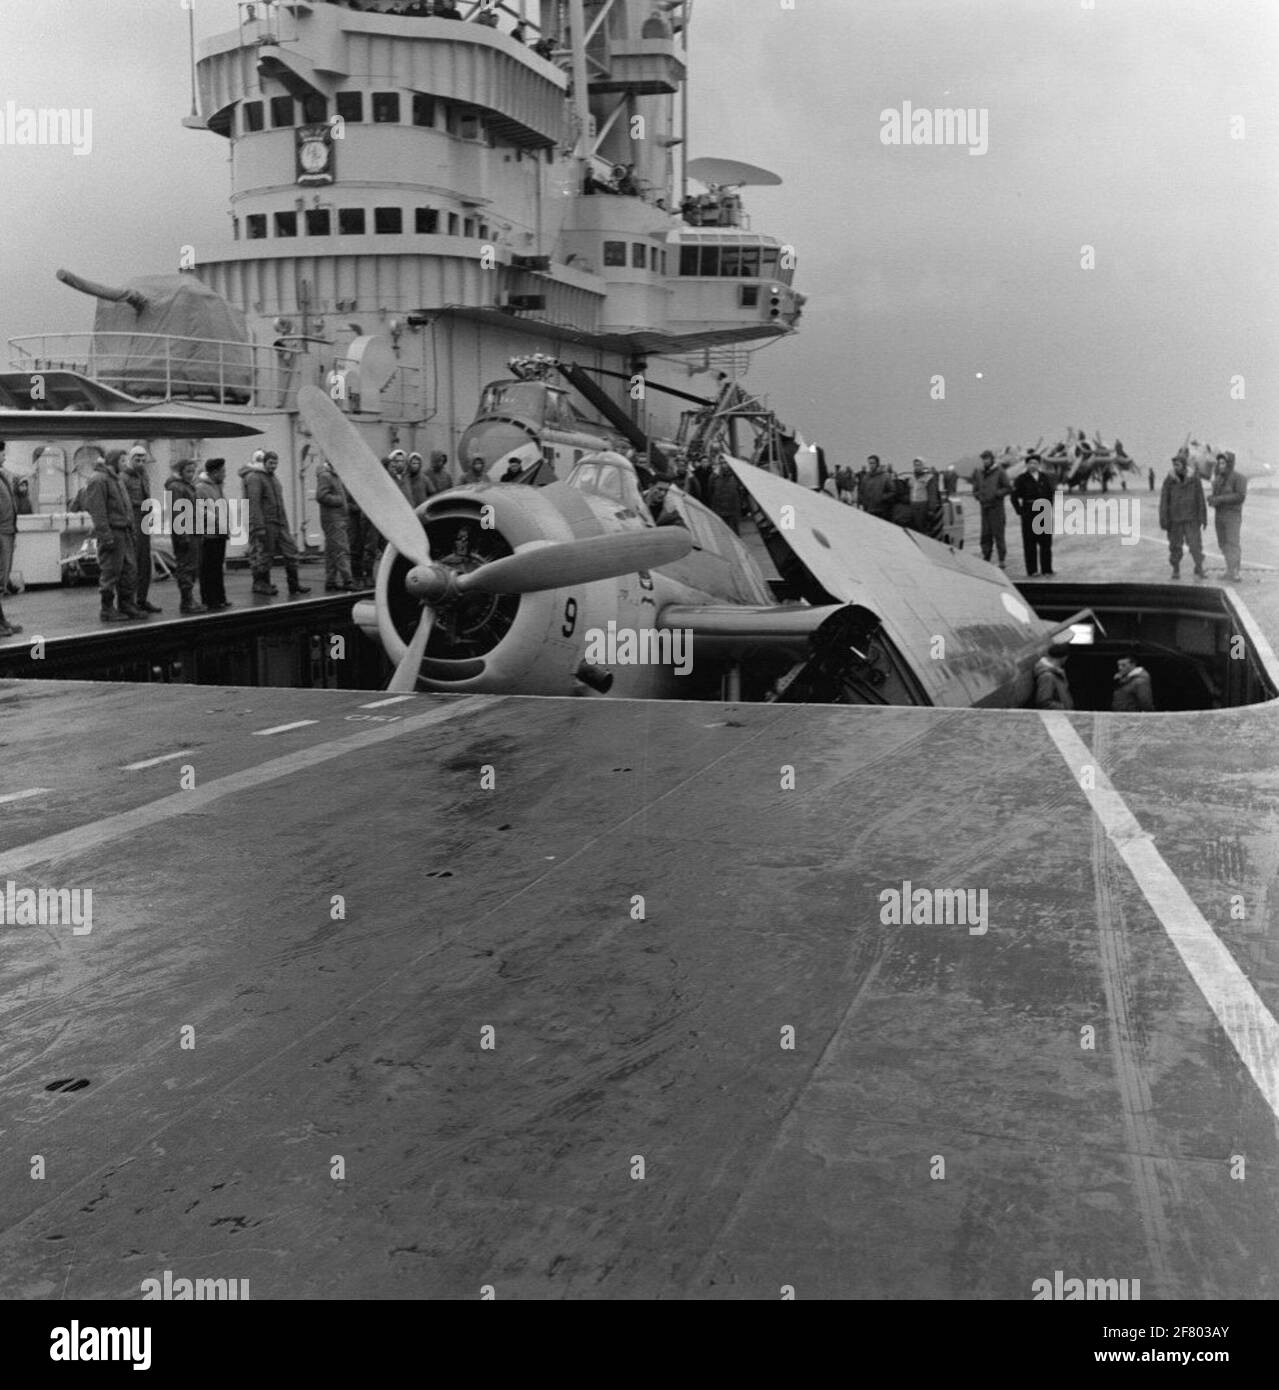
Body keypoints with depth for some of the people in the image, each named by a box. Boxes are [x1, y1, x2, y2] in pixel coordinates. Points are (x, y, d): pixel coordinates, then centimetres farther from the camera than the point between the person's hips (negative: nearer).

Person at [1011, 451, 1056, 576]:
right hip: (1028, 514, -4)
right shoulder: (1022, 479, -1)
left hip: (1044, 514, 4)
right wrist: (1020, 511, -7)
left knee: (1046, 543, 6)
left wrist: (1049, 507, 8)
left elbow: (1051, 493, 19)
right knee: (1030, 543, -1)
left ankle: (1047, 569, 13)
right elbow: (1014, 497, -2)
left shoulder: (1044, 478, 10)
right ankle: (1032, 570, 4)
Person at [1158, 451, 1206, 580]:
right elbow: (1164, 501, -2)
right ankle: (1176, 570, 19)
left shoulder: (1194, 479, -2)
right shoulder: (1169, 480, -2)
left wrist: (1203, 518, -1)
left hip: (1191, 519, -1)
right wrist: (1163, 520, -7)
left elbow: (1200, 499, 1)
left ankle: (1199, 570, 1)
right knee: (1175, 546, 5)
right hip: (1174, 519, 1)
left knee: (1195, 544, -7)